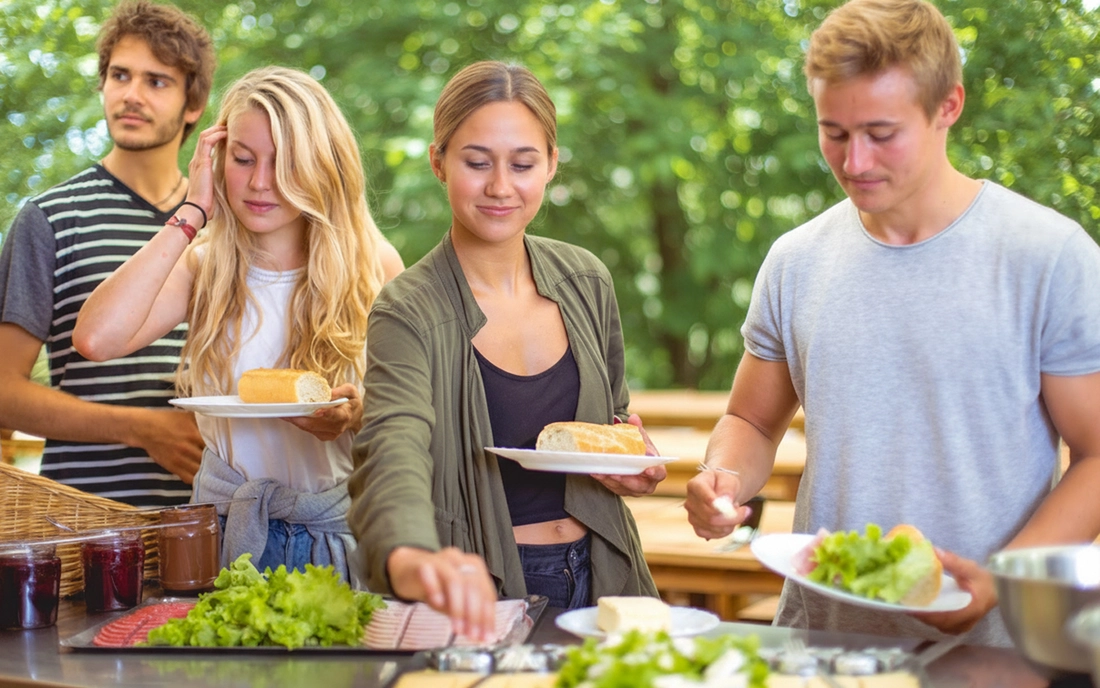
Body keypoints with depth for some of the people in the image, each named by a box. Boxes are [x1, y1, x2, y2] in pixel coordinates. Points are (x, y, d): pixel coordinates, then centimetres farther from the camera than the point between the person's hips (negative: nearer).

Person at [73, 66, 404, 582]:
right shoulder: (203, 265, 4)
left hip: (340, 536, -1)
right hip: (227, 533, 1)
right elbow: (95, 337, -15)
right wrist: (190, 215, -7)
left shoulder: (372, 266, 1)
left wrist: (356, 416, -19)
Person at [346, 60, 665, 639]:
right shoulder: (411, 311, -13)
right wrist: (411, 559, -51)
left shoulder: (585, 282, 3)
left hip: (601, 578, 3)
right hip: (483, 597, -3)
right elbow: (394, 452, -31)